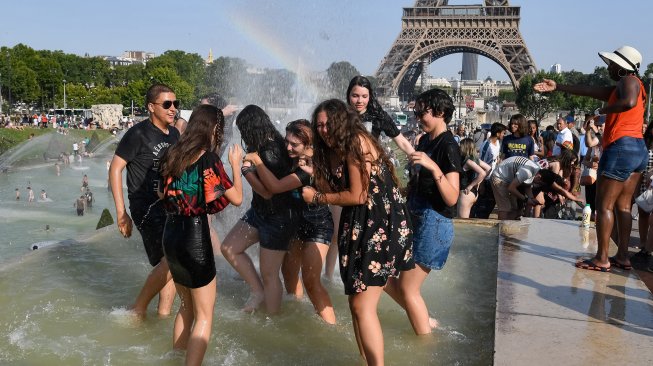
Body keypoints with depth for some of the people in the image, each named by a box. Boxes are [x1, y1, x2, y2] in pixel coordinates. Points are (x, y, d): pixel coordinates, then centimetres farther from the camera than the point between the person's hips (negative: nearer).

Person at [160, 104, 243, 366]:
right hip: (194, 238, -7)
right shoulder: (209, 160, -14)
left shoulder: (174, 155, 4)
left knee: (187, 305, 26)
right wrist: (236, 164, 6)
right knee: (204, 315, 6)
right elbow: (237, 198, -6)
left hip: (171, 235, 8)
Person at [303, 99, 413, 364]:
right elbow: (332, 189, 11)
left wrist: (316, 198, -6)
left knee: (363, 306, -10)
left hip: (380, 225, -9)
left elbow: (357, 196, -16)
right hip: (358, 227, 9)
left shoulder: (357, 142, -12)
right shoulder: (334, 150, 16)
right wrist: (314, 168, 2)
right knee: (356, 302, 12)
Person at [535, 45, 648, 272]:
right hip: (638, 149, 10)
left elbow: (629, 102, -28)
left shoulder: (629, 81, -6)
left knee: (604, 205, -6)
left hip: (622, 147, -10)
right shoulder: (620, 88, 21)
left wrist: (603, 110, -12)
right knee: (623, 205, 11)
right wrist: (557, 87, 26)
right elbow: (589, 91, 24)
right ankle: (622, 256, 14)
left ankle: (601, 259, -5)